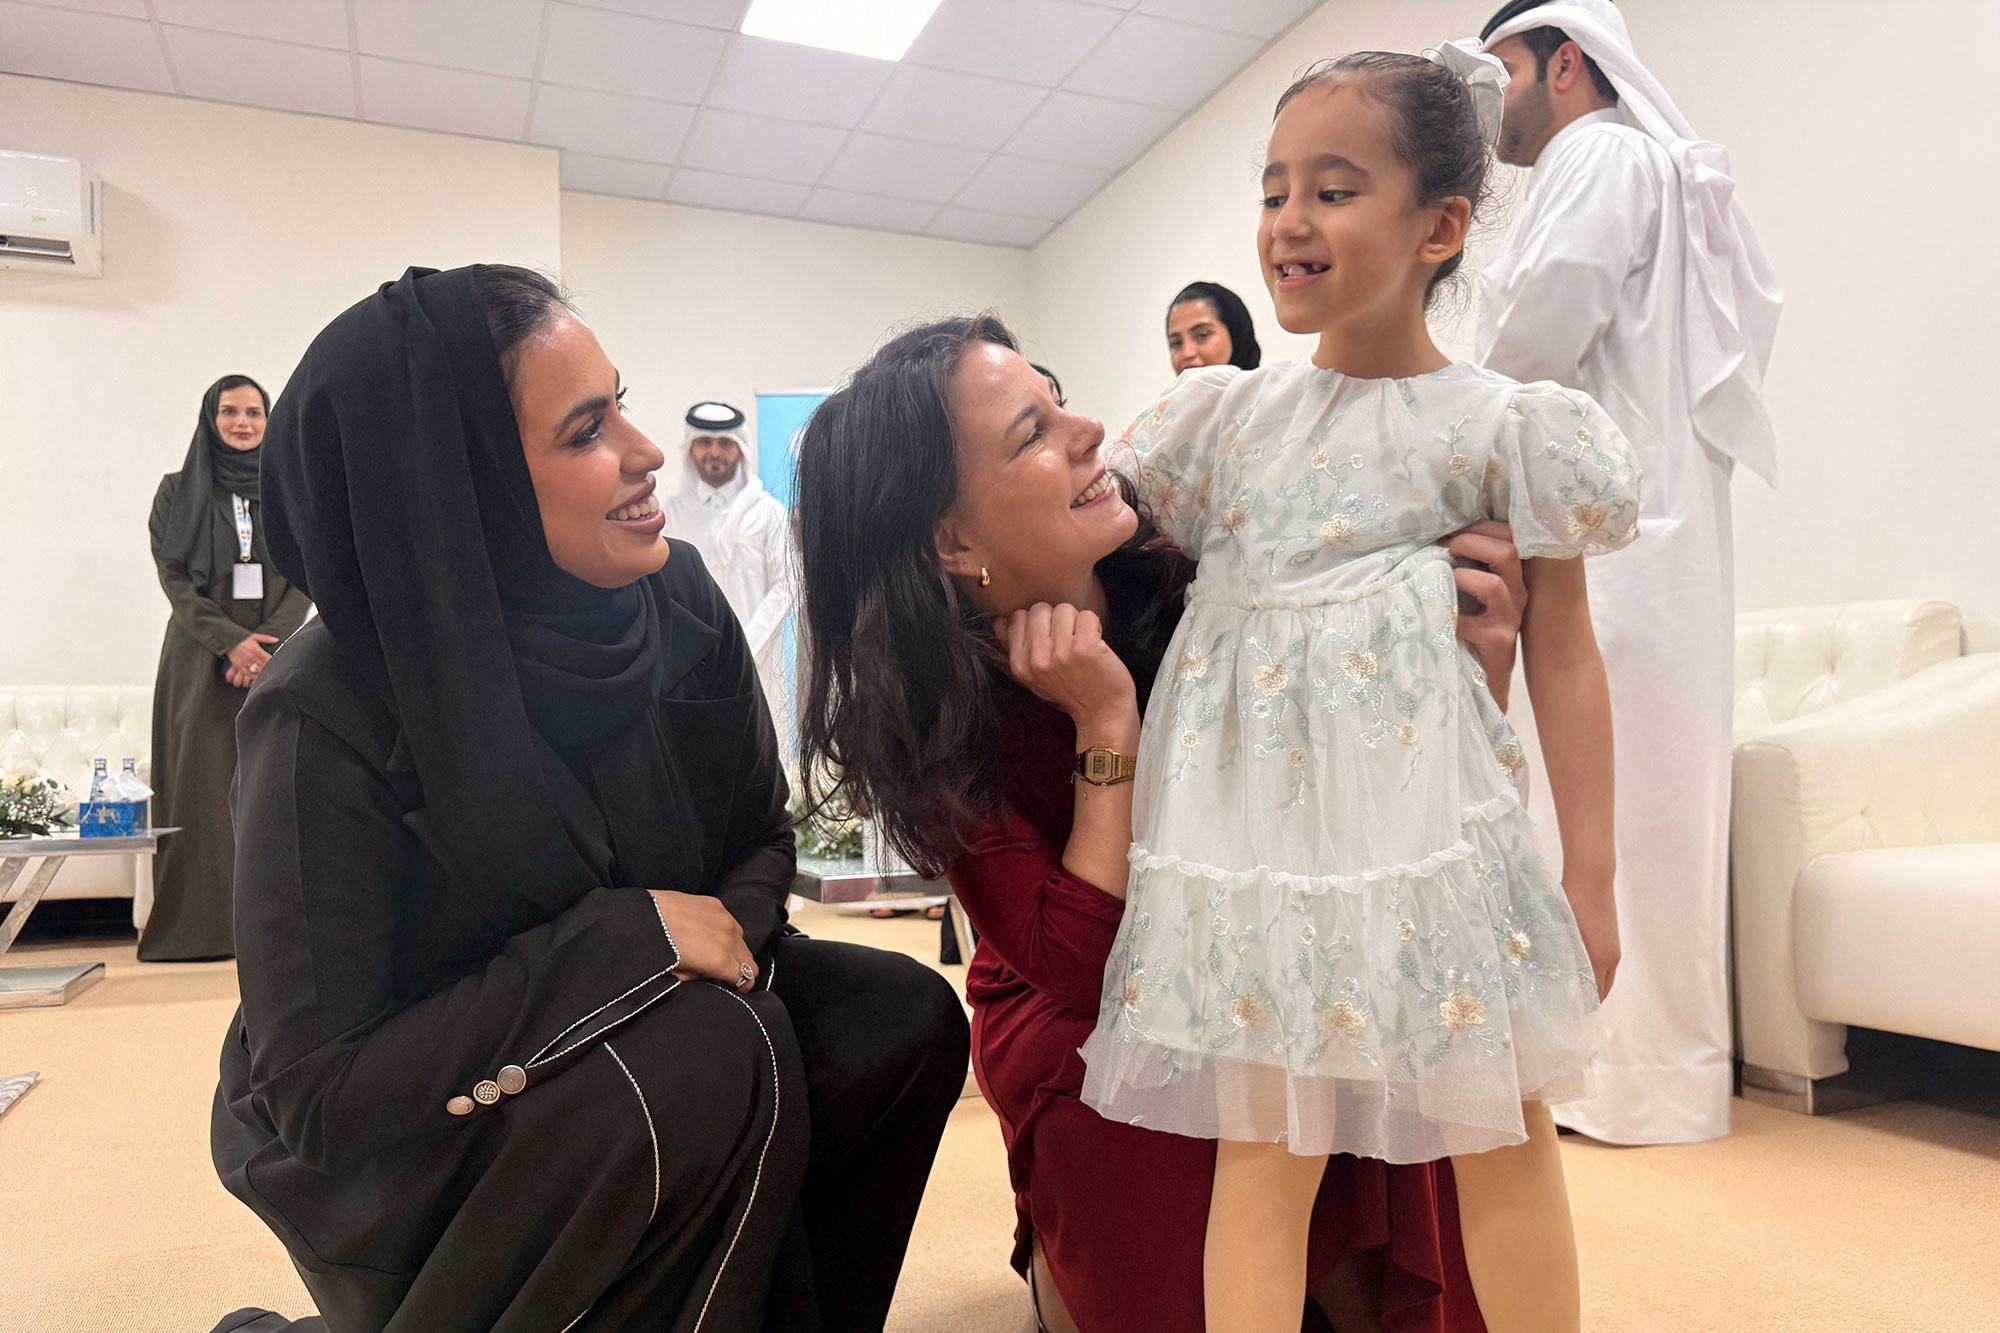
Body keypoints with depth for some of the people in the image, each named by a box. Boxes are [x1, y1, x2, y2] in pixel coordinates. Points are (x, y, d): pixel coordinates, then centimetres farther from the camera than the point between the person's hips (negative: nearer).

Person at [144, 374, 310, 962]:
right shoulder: (178, 491, 8)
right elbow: (174, 579, 0)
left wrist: (269, 645, -10)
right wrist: (231, 641, -14)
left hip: (276, 659, 1)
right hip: (200, 663, -1)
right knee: (203, 786, -2)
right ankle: (200, 925, 1)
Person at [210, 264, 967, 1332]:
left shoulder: (677, 599, -12)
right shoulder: (332, 719, -25)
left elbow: (761, 836, 1)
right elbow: (315, 1094, -24)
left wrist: (730, 933, -21)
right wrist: (624, 935, -30)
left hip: (649, 1017, 5)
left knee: (905, 1023, -15)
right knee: (711, 1060, -31)